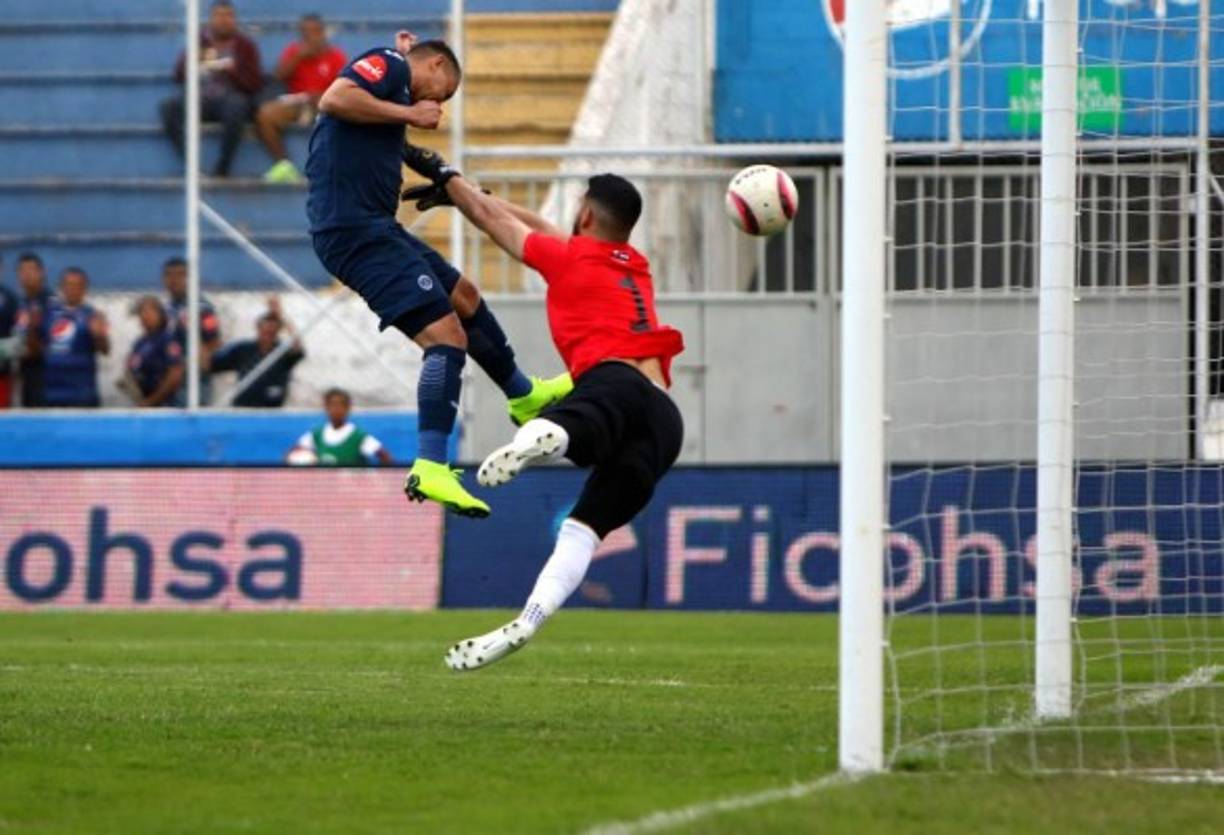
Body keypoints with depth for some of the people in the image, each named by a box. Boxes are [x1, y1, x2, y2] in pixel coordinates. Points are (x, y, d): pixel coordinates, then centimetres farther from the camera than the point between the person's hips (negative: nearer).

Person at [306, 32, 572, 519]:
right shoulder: (388, 64, -4)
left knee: (462, 295, 28)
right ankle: (430, 469, -25)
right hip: (356, 228, -10)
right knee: (446, 334, -17)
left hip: (372, 225, 10)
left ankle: (523, 395, 47)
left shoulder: (394, 79, 22)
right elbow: (333, 99, -22)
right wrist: (408, 114, -13)